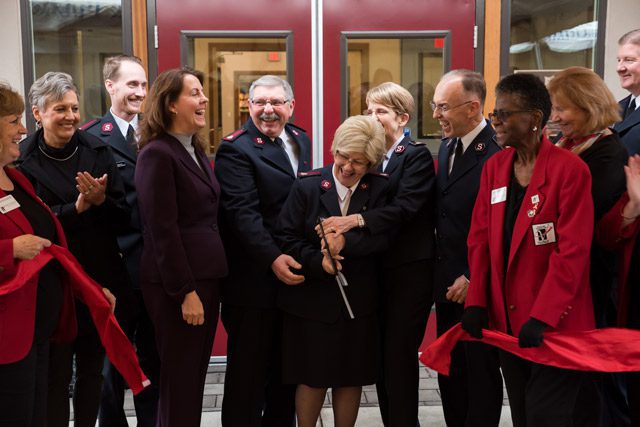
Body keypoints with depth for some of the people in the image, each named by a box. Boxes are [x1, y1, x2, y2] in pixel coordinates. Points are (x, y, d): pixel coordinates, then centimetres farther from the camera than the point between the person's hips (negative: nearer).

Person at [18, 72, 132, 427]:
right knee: (56, 375, 4)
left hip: (99, 279, 3)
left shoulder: (98, 152, 2)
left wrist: (100, 200, -17)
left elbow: (122, 217, 3)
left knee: (92, 370, 14)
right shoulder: (22, 160, -6)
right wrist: (77, 207, -20)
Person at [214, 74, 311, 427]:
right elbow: (242, 212, -22)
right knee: (249, 372, 5)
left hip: (295, 272, 7)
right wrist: (273, 258, -31)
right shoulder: (235, 149, -12)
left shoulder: (301, 140, 11)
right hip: (254, 280, -7)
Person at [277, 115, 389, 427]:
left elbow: (382, 236, -13)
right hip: (311, 296, -1)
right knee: (312, 377, 7)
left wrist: (346, 241, -28)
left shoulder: (379, 190, 0)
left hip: (358, 299, 2)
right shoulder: (307, 187, -3)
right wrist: (317, 260, -21)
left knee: (352, 376, 12)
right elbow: (287, 238, -6)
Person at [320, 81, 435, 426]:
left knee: (399, 354, -2)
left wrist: (355, 220, -31)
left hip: (410, 269, -6)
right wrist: (338, 233, -17)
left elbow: (404, 207, -20)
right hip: (376, 268, 6)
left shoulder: (417, 156, -8)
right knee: (381, 354, 13)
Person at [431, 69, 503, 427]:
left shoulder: (497, 152, -19)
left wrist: (473, 277, -16)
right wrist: (440, 269, 8)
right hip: (448, 282, 8)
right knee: (449, 371, 17)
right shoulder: (447, 147, 9)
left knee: (481, 373, 8)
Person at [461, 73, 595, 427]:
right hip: (506, 319, 6)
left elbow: (572, 252, -17)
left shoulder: (570, 170, -13)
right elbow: (480, 239, 6)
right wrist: (476, 302, -2)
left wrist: (541, 318, -21)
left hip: (554, 324, -6)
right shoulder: (494, 167, 6)